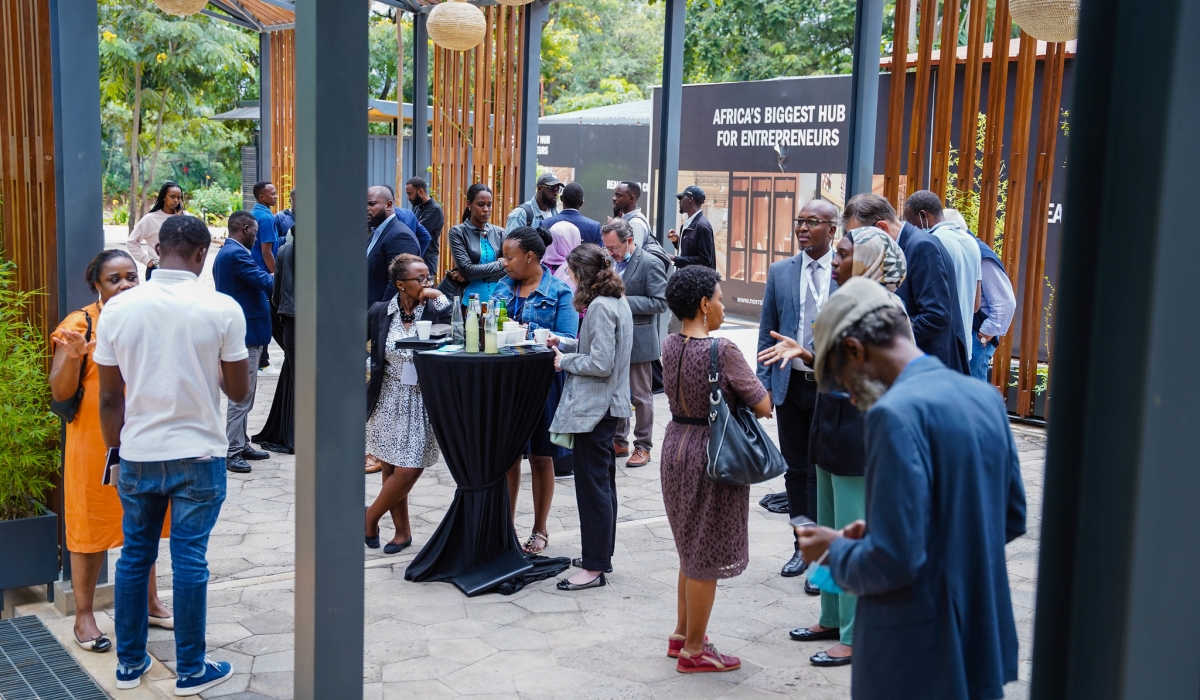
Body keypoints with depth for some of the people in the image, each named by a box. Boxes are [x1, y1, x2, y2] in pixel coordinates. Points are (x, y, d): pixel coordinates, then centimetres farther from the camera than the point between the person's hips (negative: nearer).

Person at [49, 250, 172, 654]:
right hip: (95, 442, -4)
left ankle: (148, 603, 30)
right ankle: (84, 617, 17)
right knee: (92, 527, 5)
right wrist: (72, 357, -27)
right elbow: (60, 393, -10)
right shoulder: (80, 325, -8)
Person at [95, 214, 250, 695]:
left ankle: (130, 663, 25)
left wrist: (117, 451, 13)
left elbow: (109, 397, 0)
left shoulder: (118, 308, -4)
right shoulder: (223, 309, -11)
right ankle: (191, 670, 14)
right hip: (198, 455, -2)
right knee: (189, 561, 4)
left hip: (138, 455, 3)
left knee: (134, 556, 14)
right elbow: (238, 391, -3)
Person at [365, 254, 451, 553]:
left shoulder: (433, 310, -6)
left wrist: (439, 298, -20)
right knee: (392, 471, 8)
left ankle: (371, 517, 19)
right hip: (388, 403, 2)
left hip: (421, 404, -1)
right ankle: (402, 531, 26)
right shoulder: (380, 312, -1)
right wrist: (365, 368, 3)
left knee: (406, 472, -6)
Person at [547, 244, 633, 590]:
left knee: (592, 484, -4)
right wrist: (566, 344, 12)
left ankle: (595, 567, 3)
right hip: (609, 404, 11)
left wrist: (566, 361, -10)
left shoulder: (599, 307, -19)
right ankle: (601, 554, 29)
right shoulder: (618, 302, 11)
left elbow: (601, 364, -23)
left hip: (594, 406, -11)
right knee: (603, 481, 18)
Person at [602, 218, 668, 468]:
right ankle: (619, 441, 24)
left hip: (638, 341, -7)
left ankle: (643, 446, 14)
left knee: (641, 396, 4)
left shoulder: (651, 264, -13)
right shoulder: (613, 261, 8)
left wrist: (625, 301, -22)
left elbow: (660, 302, -17)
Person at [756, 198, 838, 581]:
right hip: (791, 384, 4)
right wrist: (764, 384, 2)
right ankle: (803, 546, 25)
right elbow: (767, 333, 8)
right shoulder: (780, 272, 5)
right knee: (796, 469, 12)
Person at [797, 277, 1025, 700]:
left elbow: (893, 562, -25)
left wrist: (835, 551, -4)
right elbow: (1011, 519, 12)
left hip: (917, 658, -8)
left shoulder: (896, 413, -22)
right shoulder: (985, 397, 3)